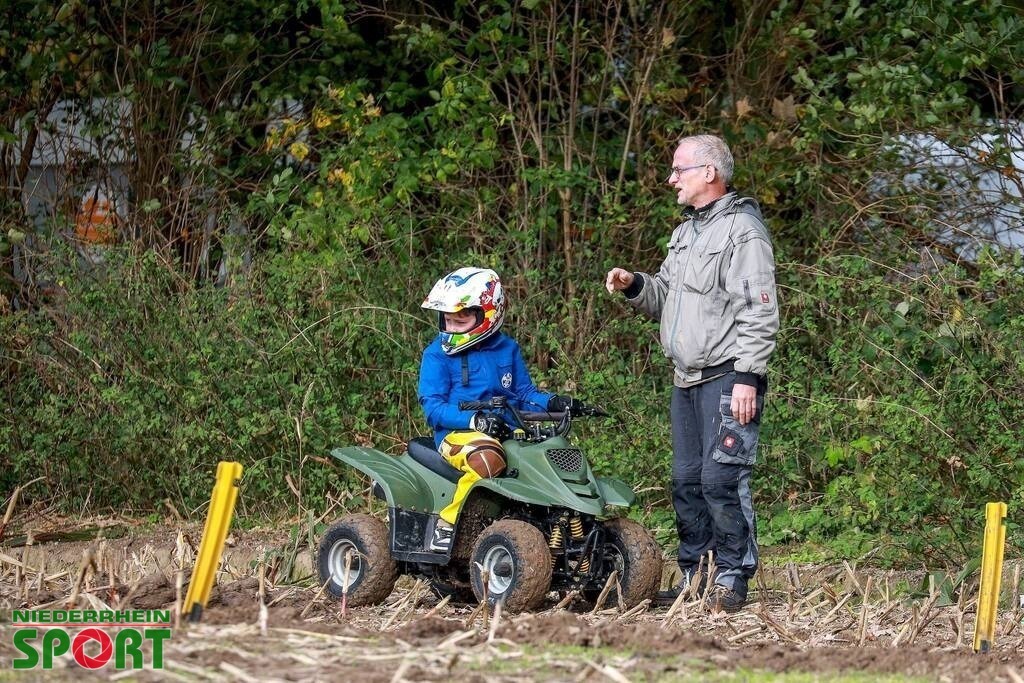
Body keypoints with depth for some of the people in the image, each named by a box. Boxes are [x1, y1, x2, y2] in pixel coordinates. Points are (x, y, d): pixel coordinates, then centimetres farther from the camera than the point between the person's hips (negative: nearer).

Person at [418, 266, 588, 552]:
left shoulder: (507, 349, 14)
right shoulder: (437, 354, 1)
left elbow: (525, 393, 15)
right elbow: (432, 405, -7)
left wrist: (553, 403, -6)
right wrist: (474, 420, -22)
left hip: (509, 432, 5)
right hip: (458, 434, -5)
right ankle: (447, 524, -27)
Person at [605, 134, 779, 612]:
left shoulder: (742, 230, -9)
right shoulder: (686, 231, 20)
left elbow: (759, 312, -15)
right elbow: (666, 297, 27)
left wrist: (747, 378, -20)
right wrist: (635, 286, 6)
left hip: (728, 379, -9)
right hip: (687, 380, 9)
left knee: (721, 479, -12)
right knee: (686, 481, 10)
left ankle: (732, 578, -6)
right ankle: (693, 577, 17)